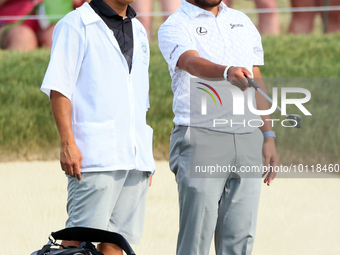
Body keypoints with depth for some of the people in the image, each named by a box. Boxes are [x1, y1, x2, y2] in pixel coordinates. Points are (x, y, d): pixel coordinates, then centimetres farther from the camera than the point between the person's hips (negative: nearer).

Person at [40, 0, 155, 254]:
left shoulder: (138, 31, 20)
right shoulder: (76, 25, -1)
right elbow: (58, 88, -8)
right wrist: (68, 143, -17)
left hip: (136, 156, 6)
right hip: (95, 155, -6)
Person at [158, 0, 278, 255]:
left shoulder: (243, 22, 17)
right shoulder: (174, 27, -2)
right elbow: (193, 63, -23)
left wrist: (268, 137, 13)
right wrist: (227, 72, -44)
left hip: (248, 140, 5)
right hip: (200, 138, -5)